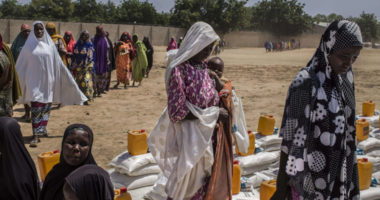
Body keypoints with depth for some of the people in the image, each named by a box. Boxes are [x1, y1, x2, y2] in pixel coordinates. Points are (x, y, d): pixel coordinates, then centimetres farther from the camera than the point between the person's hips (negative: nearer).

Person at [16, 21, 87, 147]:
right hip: (34, 81, -3)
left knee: (46, 107, 10)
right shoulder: (29, 45, 1)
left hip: (48, 80, 3)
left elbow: (58, 63, 9)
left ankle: (42, 129, 28)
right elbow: (21, 64, 6)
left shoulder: (49, 44, 5)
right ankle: (36, 135, -9)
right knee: (36, 108, -9)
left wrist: (69, 79, 8)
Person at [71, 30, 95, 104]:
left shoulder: (90, 45, 4)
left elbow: (92, 57, 4)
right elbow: (74, 56, 11)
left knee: (86, 81, -15)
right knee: (79, 81, 6)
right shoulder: (77, 45, 10)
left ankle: (86, 98, -16)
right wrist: (73, 67, 6)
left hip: (87, 67, -3)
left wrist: (92, 68, -1)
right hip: (79, 67, 3)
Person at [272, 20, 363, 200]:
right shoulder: (305, 83, -19)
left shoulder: (344, 79, 2)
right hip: (311, 173, -6)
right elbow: (290, 136, -16)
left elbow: (346, 129, 10)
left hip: (337, 175, 6)